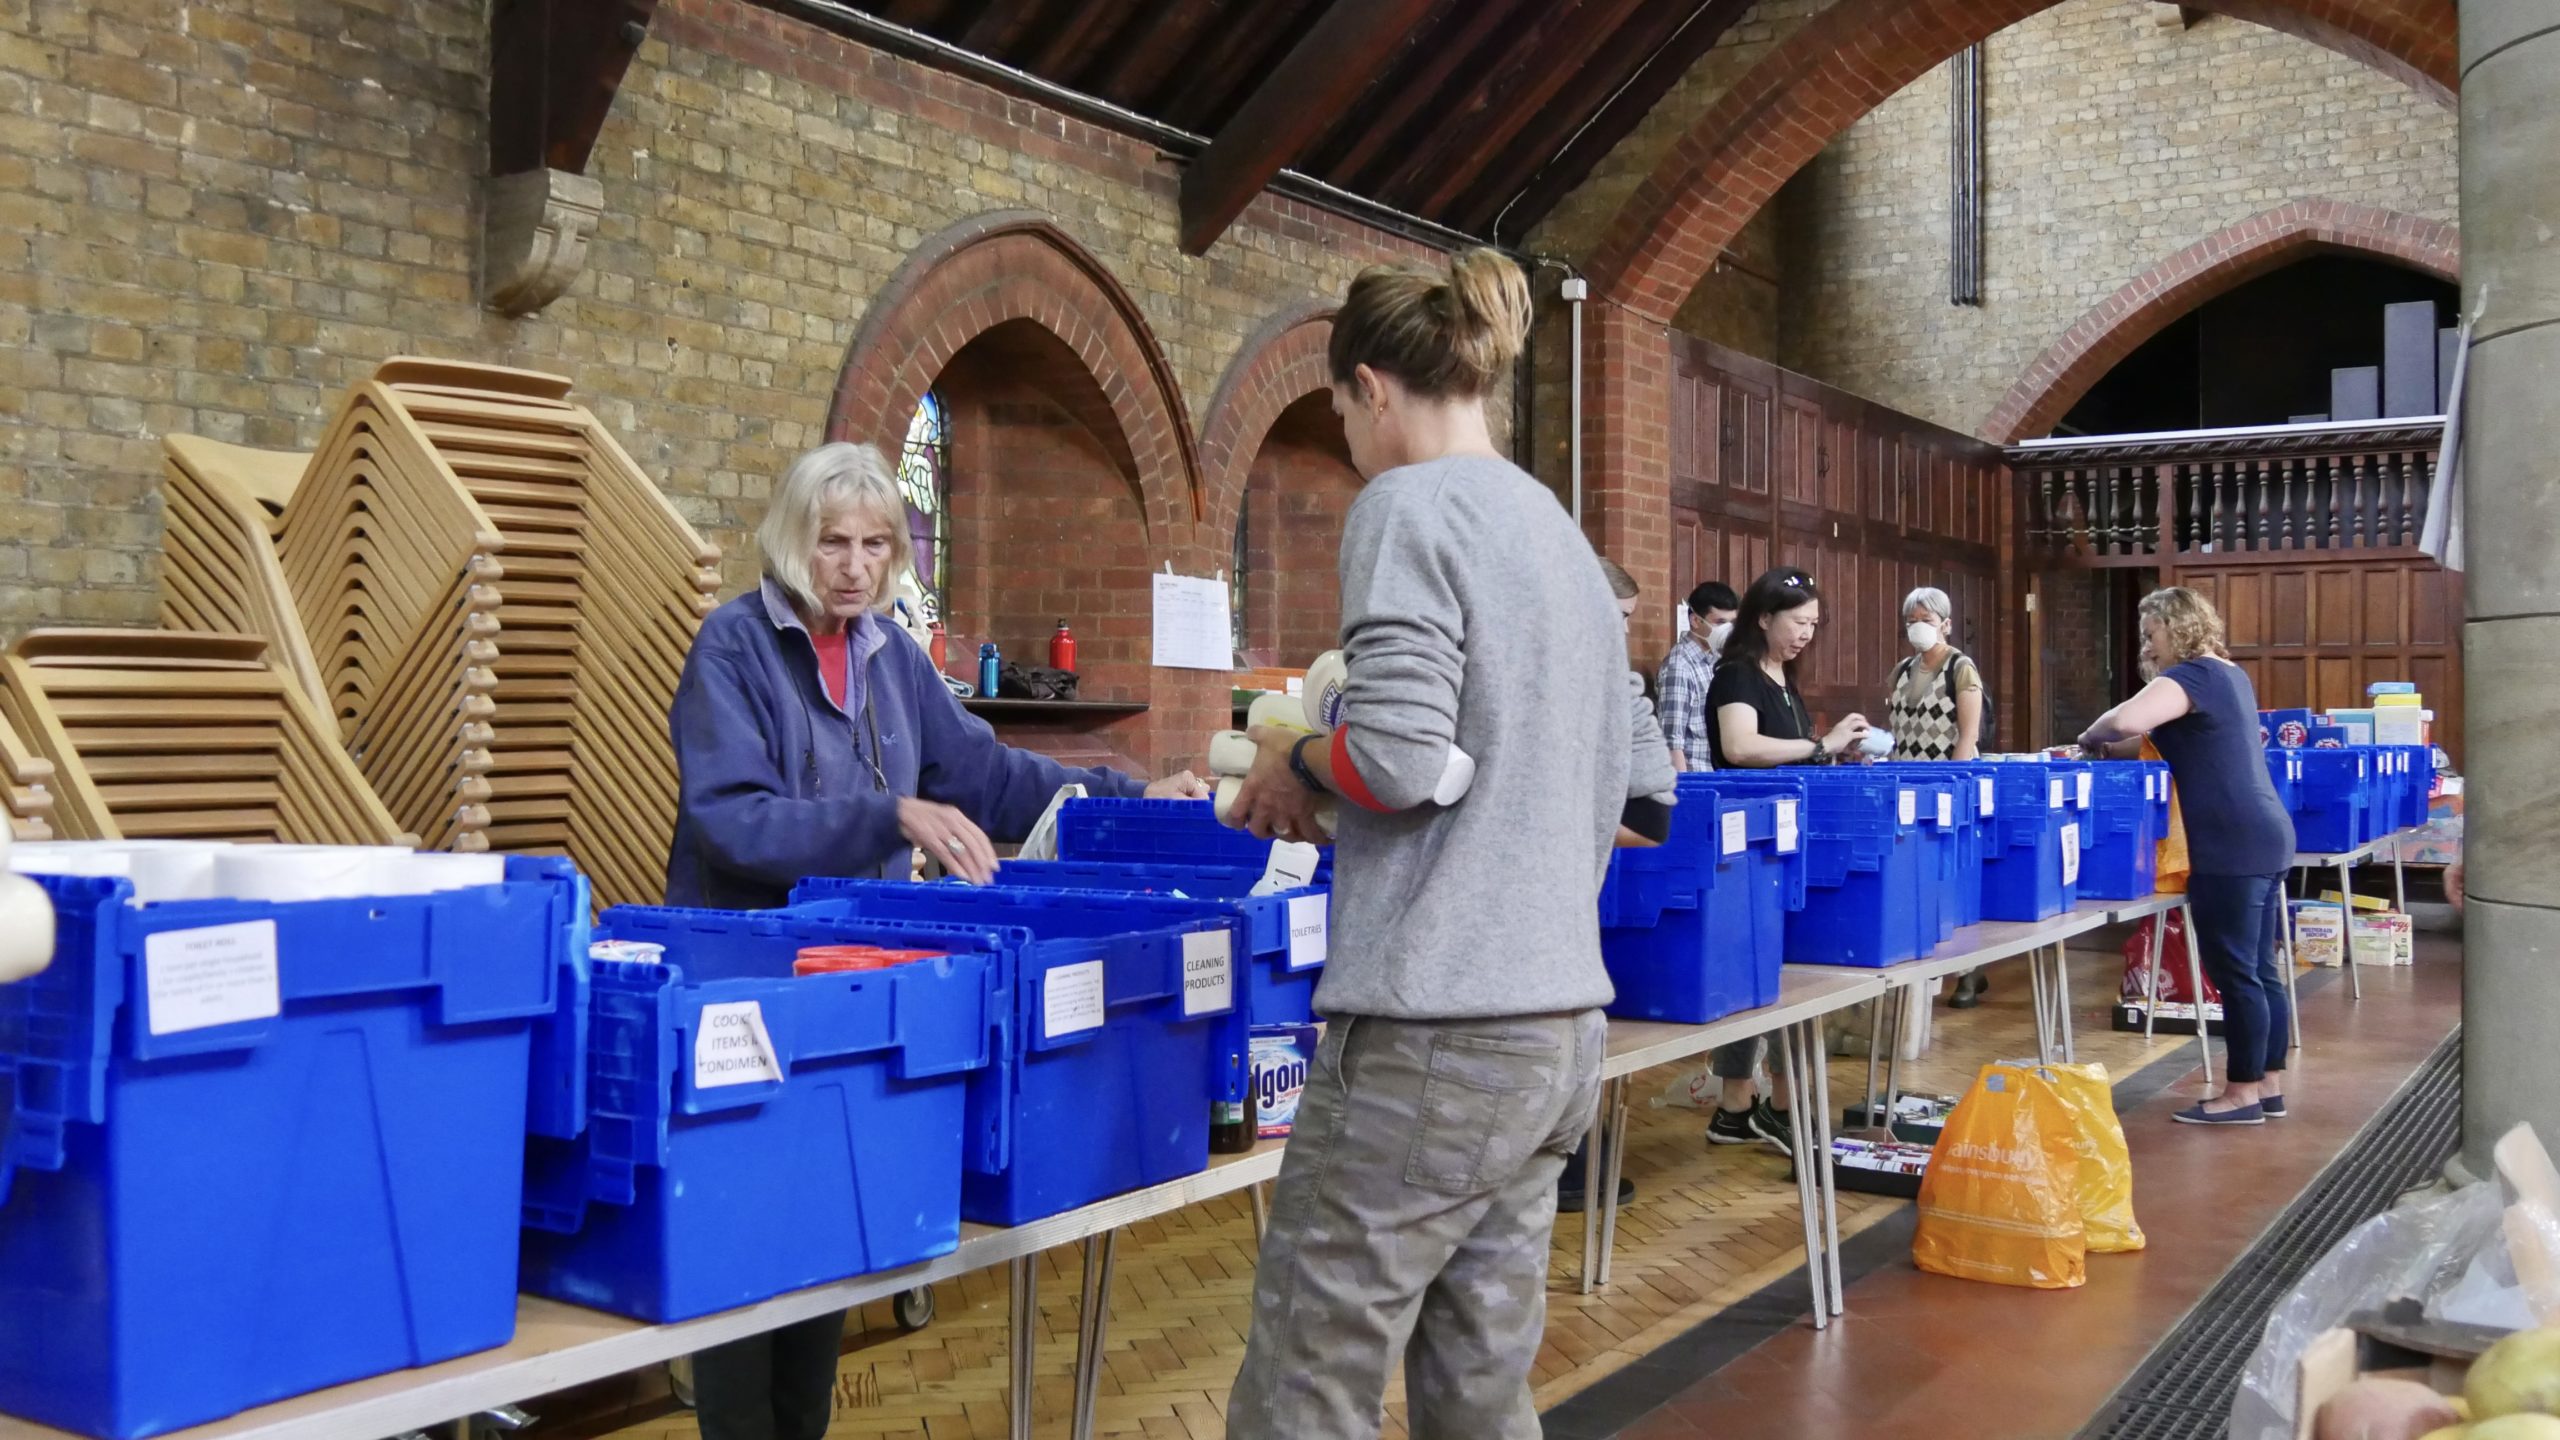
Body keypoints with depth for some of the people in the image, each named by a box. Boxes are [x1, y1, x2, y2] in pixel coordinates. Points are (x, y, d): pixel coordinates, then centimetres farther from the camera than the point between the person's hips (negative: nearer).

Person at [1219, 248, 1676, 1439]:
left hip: (1434, 1034, -8)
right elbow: (1645, 777, 20)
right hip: (1560, 1026, 8)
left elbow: (1398, 757, -18)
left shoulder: (1407, 506, -8)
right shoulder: (1564, 535, 16)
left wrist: (1292, 767, 0)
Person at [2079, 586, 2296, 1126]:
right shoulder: (2229, 674, 18)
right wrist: (2114, 747, 13)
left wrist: (2092, 739, -9)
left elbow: (2125, 720, -29)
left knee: (2234, 972, -3)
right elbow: (2157, 734, 27)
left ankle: (2242, 1094, 3)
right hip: (2263, 838, 10)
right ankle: (2269, 1085, 19)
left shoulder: (2192, 676, -13)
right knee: (2261, 968, 13)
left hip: (2231, 847, -10)